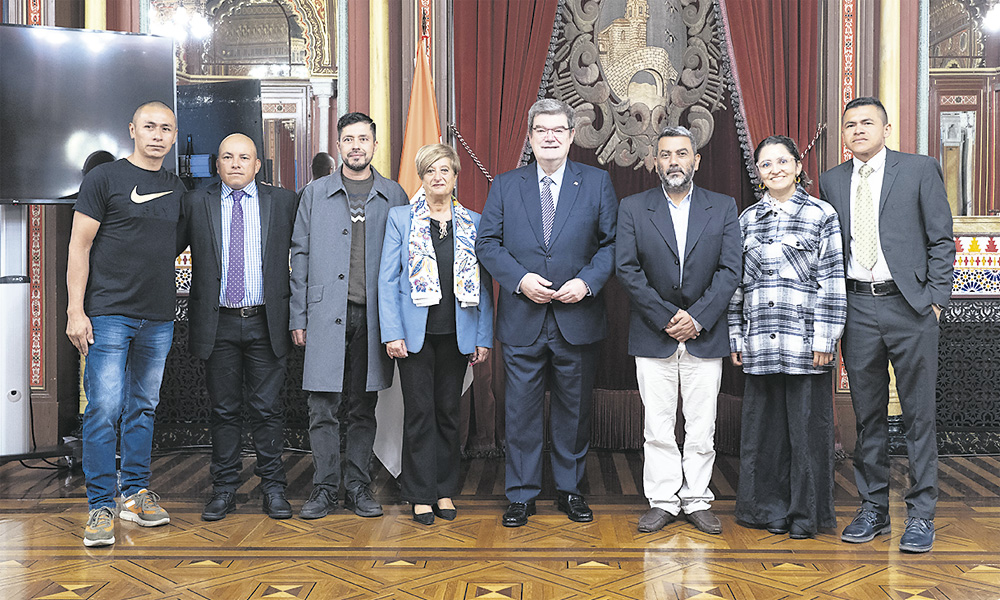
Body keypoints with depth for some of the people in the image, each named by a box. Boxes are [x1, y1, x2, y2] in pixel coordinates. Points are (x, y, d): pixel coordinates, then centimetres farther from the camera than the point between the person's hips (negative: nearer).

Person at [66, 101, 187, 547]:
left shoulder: (176, 189, 13)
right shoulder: (104, 178, -1)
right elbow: (79, 246, -4)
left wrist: (173, 307, 11)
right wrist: (75, 310, -10)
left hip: (159, 318, 5)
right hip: (109, 313, -5)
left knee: (144, 407, 11)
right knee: (104, 407, -7)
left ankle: (136, 493, 21)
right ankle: (101, 506, 1)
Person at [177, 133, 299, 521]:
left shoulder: (282, 201, 6)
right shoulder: (195, 203, 7)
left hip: (266, 322, 0)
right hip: (218, 323, 1)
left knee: (267, 408, 3)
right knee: (224, 410, 7)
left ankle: (273, 487, 13)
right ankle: (224, 488, 17)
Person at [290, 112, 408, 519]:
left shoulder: (394, 196, 8)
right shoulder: (315, 194, 8)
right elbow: (300, 256, 7)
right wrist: (298, 316, 1)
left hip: (372, 316, 1)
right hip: (326, 315, 0)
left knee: (363, 408, 8)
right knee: (323, 408, -1)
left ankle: (359, 488, 17)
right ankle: (325, 489, 10)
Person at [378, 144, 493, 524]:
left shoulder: (473, 223, 7)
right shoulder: (400, 218, 2)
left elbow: (483, 284, 7)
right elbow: (387, 279, -1)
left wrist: (484, 337, 2)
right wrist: (392, 333, -9)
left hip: (457, 334, 2)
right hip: (416, 333, -2)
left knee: (448, 412, 9)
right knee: (419, 412, 1)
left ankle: (445, 490, 20)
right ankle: (421, 495, 11)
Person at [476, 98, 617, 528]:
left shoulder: (597, 183, 4)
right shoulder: (506, 186, 7)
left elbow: (612, 242, 2)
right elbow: (487, 243, 3)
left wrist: (587, 282, -13)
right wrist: (520, 279, -12)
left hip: (578, 318, 0)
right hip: (522, 320, 0)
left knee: (574, 409, 11)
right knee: (521, 411, 4)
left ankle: (570, 489, 26)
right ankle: (521, 496, 16)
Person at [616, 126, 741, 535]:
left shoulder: (723, 208, 5)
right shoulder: (633, 209, 3)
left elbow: (730, 269, -3)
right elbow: (627, 270, -5)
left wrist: (697, 317, -14)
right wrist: (666, 317, -11)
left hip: (705, 334, 1)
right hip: (653, 336, 0)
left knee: (702, 427, 5)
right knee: (657, 426, 4)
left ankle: (697, 500, 17)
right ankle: (663, 499, 15)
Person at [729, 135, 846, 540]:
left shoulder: (821, 215, 0)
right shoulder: (748, 219, 12)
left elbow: (832, 281, -4)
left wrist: (824, 340, -9)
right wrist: (736, 337, 9)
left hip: (804, 340, -4)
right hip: (759, 343, 4)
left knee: (806, 423, 2)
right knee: (764, 424, 8)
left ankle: (806, 513, 15)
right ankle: (771, 508, 22)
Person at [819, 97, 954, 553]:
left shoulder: (920, 170, 3)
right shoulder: (831, 181, 12)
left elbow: (942, 241, 2)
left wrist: (935, 300, -6)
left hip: (910, 306, -3)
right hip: (857, 308, 3)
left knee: (919, 414, 1)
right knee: (867, 415, 9)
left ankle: (921, 514, 10)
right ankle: (873, 508, 20)